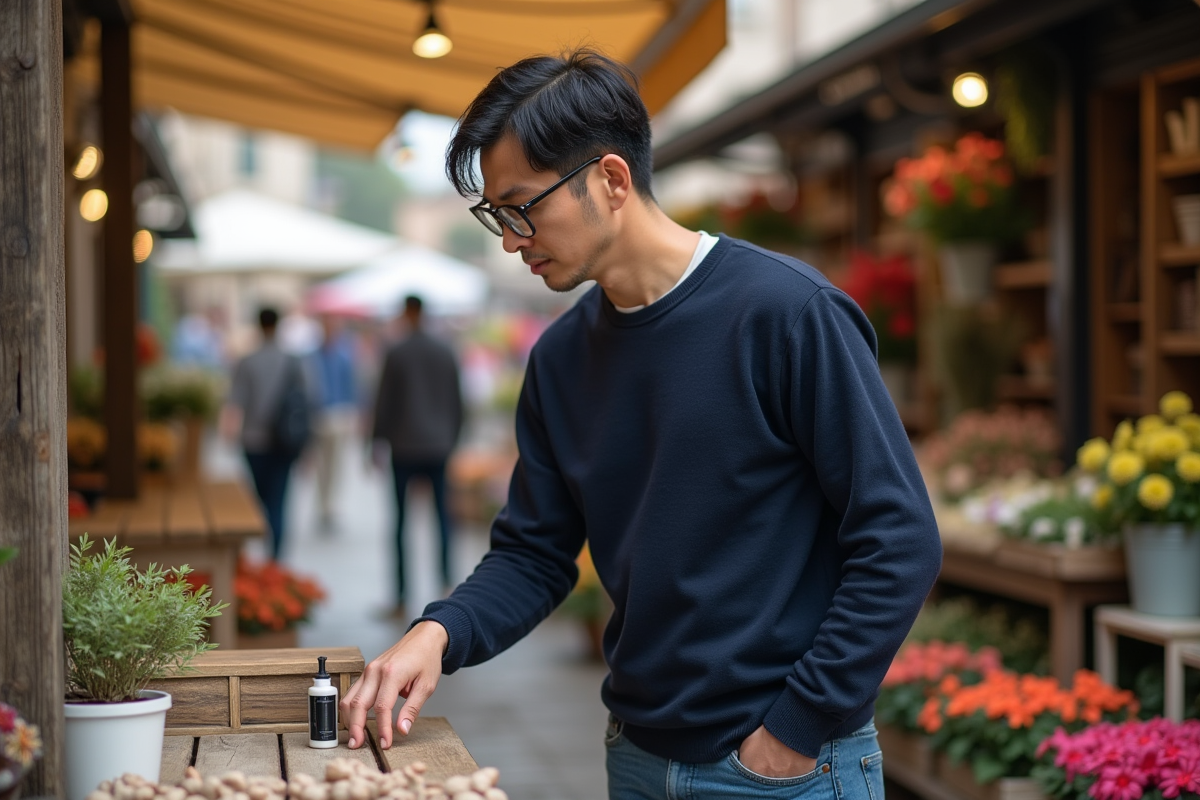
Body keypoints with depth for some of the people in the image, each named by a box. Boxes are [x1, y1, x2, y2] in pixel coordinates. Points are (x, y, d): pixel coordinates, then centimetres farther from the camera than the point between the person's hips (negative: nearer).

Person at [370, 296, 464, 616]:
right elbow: (457, 401, 9)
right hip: (439, 447, 3)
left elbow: (384, 402, -4)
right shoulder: (446, 352, 5)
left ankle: (401, 598, 2)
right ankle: (446, 577, -3)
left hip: (404, 448, -3)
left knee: (401, 521, 1)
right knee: (442, 512, 12)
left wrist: (378, 441, 4)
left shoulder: (396, 353, -6)